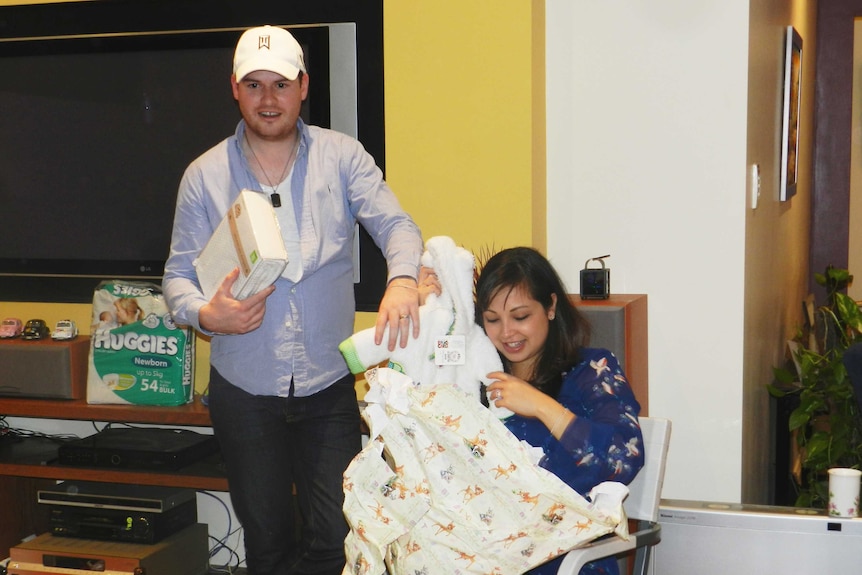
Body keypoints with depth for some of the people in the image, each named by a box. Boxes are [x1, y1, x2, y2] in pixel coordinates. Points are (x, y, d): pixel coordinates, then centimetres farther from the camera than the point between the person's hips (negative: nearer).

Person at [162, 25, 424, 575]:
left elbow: (394, 224, -11)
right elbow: (179, 273, 2)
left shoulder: (343, 157, -1)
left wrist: (403, 279, -34)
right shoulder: (205, 175, 0)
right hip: (244, 389, 1)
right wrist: (205, 314, -20)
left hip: (330, 384, 0)